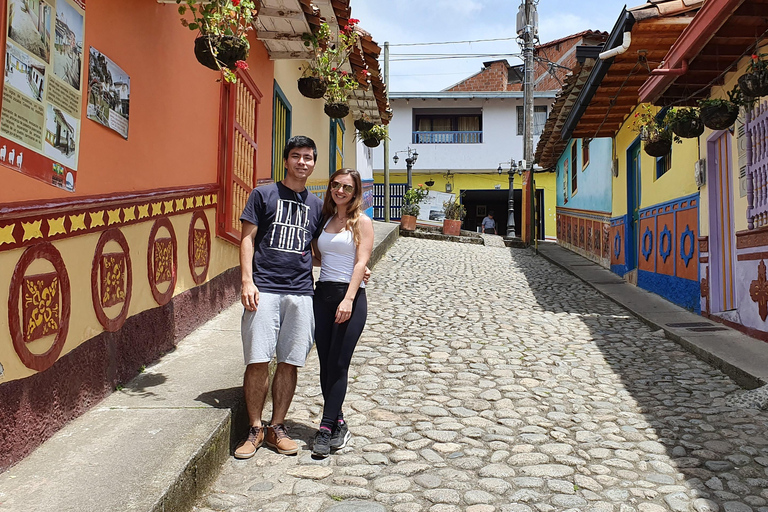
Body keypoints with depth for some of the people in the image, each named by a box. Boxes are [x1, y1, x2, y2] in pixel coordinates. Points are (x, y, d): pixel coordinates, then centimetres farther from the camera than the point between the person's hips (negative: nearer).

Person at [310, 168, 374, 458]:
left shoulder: (361, 222, 1)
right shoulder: (324, 220, 16)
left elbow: (361, 263, -10)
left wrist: (348, 299, -19)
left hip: (350, 295, -5)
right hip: (322, 294, 5)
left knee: (338, 365, -6)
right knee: (325, 364, 6)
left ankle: (326, 428, -1)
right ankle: (338, 423, 19)